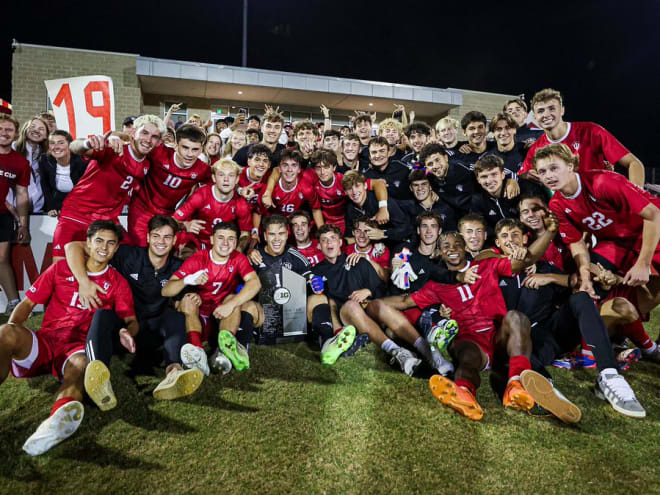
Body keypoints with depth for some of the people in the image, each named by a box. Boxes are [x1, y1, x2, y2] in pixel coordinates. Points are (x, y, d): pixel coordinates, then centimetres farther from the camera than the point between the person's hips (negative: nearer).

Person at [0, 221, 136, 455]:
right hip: (43, 342, 2)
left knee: (80, 365, -38)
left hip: (78, 347, -2)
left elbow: (131, 320, 9)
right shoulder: (60, 269, 17)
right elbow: (27, 303, 16)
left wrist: (127, 332, -16)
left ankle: (62, 414, -68)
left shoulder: (117, 282, 15)